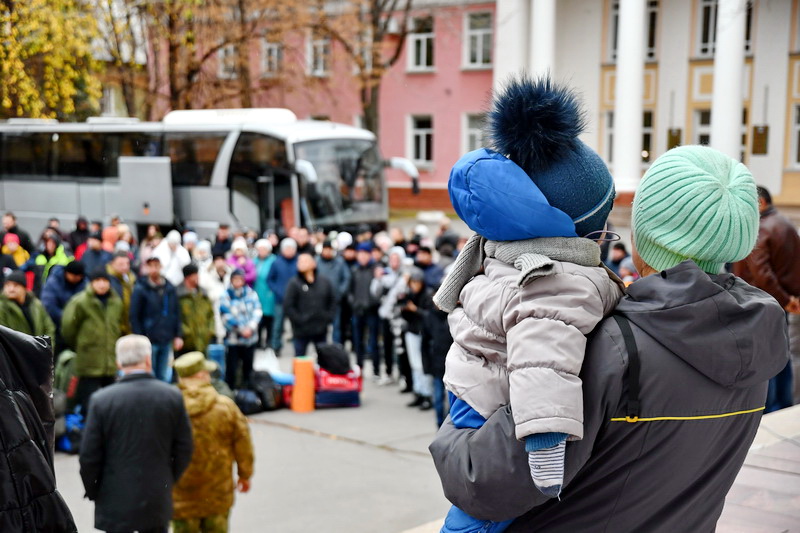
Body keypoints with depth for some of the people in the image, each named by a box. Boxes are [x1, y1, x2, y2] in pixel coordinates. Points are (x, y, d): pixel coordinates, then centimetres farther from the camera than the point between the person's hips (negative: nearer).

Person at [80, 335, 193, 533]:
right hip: (158, 502, 2)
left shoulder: (102, 400, -11)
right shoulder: (173, 396, -6)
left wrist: (93, 492, 9)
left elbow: (89, 456, -7)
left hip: (115, 502, -1)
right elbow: (184, 450, 0)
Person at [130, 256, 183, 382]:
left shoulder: (170, 288, 9)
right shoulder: (140, 290, -5)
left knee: (164, 377, 10)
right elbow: (134, 317, -6)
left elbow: (176, 313, 13)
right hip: (149, 342, -4)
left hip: (167, 341, 4)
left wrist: (178, 336, 5)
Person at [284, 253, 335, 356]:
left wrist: (328, 318, 1)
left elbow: (332, 302, 13)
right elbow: (288, 306, -11)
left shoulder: (324, 282, 6)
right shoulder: (294, 283, -6)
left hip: (321, 329, 3)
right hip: (301, 331, -3)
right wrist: (298, 320, -15)